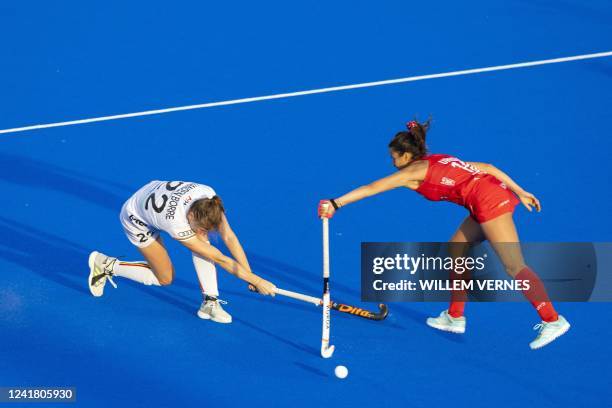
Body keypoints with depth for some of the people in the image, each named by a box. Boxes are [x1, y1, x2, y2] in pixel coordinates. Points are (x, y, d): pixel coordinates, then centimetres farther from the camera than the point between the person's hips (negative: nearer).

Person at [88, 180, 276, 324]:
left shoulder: (209, 197, -34)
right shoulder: (176, 224, -44)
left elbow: (229, 237, -26)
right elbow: (219, 258, -39)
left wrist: (249, 274, -30)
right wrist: (257, 281, -36)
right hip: (136, 218, -5)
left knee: (201, 241, -21)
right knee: (165, 279, -2)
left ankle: (210, 302, -14)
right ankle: (105, 265, 9)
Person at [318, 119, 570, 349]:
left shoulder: (414, 172, 1)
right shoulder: (438, 162, 23)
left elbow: (372, 188, -1)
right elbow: (488, 167, 20)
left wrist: (336, 203, -1)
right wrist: (520, 193, 20)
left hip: (489, 202, -9)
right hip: (498, 192, 9)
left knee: (514, 266, -8)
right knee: (456, 249, 19)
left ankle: (553, 320, -9)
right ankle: (455, 318, 25)